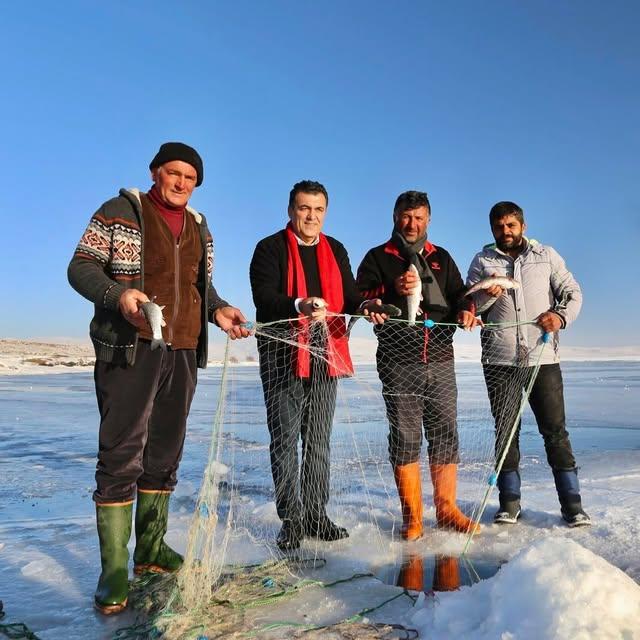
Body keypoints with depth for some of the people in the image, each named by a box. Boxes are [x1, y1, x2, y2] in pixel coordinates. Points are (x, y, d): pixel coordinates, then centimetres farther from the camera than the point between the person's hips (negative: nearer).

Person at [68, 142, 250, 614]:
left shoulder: (200, 229, 16)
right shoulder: (120, 212, 0)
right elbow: (81, 266, -4)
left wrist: (218, 310, 1)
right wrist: (117, 295, -23)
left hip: (183, 354, 6)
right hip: (129, 349, -6)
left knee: (165, 454, 11)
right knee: (122, 456, -6)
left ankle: (151, 548, 24)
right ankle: (114, 569, 3)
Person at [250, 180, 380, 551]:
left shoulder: (336, 251, 14)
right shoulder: (271, 249, -2)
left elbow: (349, 296, 8)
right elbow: (264, 297, -16)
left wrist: (364, 305, -15)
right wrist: (300, 305, -35)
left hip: (326, 356, 5)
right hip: (284, 356, -5)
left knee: (319, 440, 11)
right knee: (286, 439, 1)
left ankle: (316, 515, 22)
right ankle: (291, 520, 12)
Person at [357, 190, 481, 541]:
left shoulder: (441, 258, 18)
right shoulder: (378, 258, 7)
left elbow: (459, 293, 17)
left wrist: (465, 311, -7)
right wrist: (392, 290, -21)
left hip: (440, 359, 3)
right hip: (398, 362, -3)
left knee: (445, 434, 5)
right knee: (404, 437, 0)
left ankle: (446, 508, 18)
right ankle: (412, 516, 11)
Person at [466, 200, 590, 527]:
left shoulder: (546, 256, 11)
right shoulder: (482, 261, 10)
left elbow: (573, 292, 10)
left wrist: (561, 316, -10)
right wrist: (488, 296, -18)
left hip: (543, 357, 0)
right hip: (500, 361, 0)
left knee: (555, 430, 1)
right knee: (505, 431, 6)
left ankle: (572, 504, 11)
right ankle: (509, 503, 16)